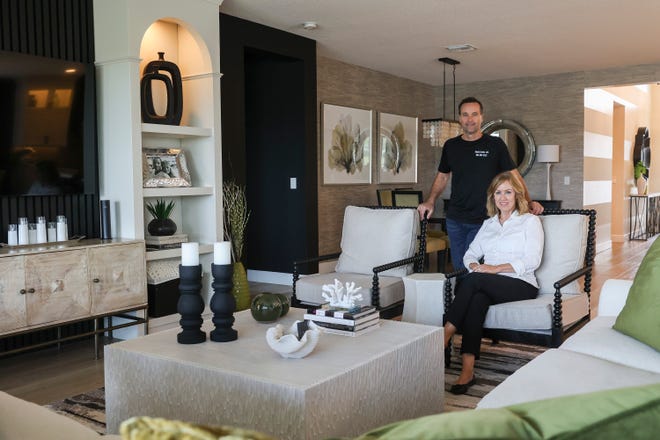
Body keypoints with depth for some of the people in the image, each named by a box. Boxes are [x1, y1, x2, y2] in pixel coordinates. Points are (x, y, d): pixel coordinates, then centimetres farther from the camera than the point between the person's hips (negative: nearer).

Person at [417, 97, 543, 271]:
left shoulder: (495, 145, -1)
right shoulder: (450, 146, 9)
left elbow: (514, 176, 0)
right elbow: (442, 176, 18)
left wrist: (528, 201, -13)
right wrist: (430, 201, 5)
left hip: (483, 220, -4)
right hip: (455, 220, 4)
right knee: (458, 267, 9)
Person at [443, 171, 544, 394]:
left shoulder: (530, 221, 8)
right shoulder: (488, 224, 25)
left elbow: (532, 261, -5)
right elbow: (471, 253, 19)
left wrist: (494, 269, -13)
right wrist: (474, 266, -6)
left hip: (521, 285, -3)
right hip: (489, 286, 3)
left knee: (473, 281, -32)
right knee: (477, 298, -34)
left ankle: (446, 335, -31)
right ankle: (467, 371, -42)